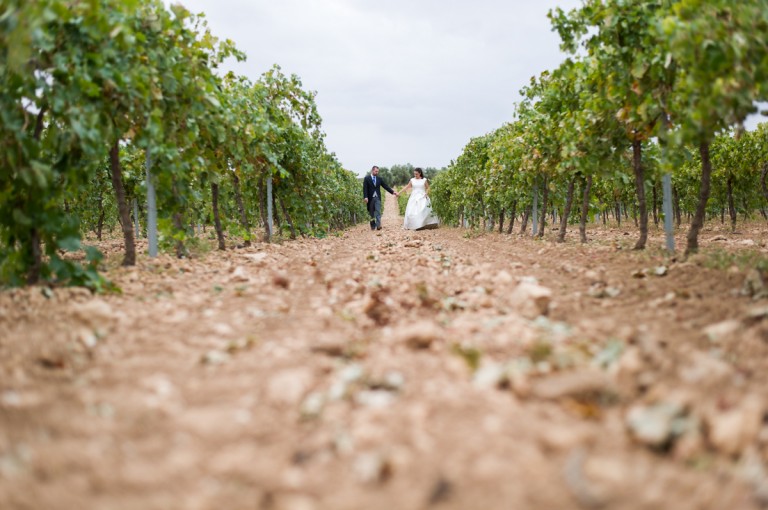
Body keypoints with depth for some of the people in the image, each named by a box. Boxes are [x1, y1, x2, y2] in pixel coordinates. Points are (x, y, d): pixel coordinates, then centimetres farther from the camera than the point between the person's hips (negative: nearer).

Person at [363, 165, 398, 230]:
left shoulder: (379, 179, 8)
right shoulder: (367, 178, -1)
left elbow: (385, 186, 9)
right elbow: (365, 188, -7)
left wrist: (392, 192, 1)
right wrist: (365, 197, -19)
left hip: (377, 198, 2)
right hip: (370, 198, -2)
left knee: (378, 212, -8)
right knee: (372, 213, 6)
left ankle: (378, 225, -14)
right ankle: (373, 226, 14)